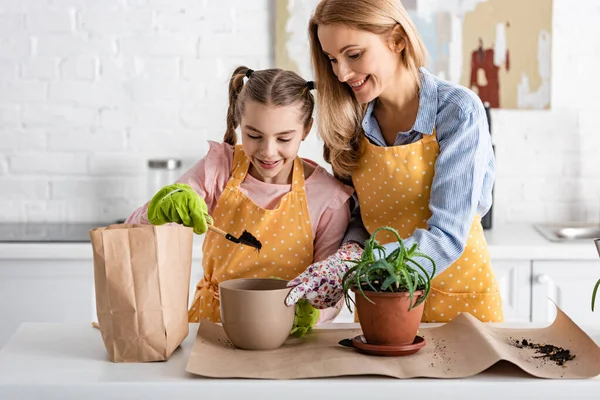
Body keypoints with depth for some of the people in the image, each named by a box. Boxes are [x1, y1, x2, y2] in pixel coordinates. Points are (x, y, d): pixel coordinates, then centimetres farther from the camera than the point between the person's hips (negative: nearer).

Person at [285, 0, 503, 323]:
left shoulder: (458, 111, -18)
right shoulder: (350, 121, -4)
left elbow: (447, 238, -24)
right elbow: (359, 218, 3)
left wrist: (345, 271, -34)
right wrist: (351, 252, -20)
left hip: (459, 300, -3)